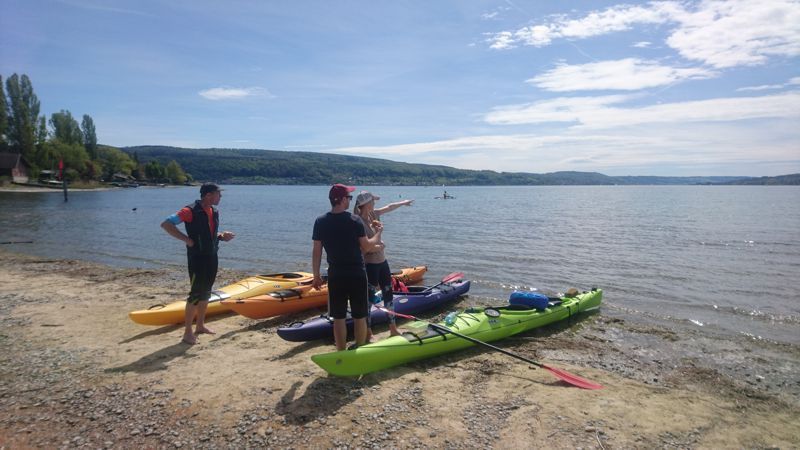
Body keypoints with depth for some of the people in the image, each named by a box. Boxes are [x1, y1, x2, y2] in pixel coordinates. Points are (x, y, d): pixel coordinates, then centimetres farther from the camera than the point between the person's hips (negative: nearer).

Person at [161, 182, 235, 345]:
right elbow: (166, 224, -21)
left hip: (212, 256, 8)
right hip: (197, 257, -8)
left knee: (206, 292, 15)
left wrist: (222, 236, 0)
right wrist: (186, 239, -22)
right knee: (196, 293, -6)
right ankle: (188, 332, 3)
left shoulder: (214, 212, 8)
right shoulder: (191, 211, -17)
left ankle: (200, 325, 28)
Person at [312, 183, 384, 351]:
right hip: (357, 274, -2)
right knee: (359, 317, 10)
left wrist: (316, 276, 8)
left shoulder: (320, 222, -3)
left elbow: (316, 252, -1)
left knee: (339, 317, 9)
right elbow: (366, 247, -6)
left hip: (335, 276, 2)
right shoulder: (355, 220, -10)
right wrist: (378, 233, 11)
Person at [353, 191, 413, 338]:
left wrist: (403, 202, 36)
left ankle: (393, 329, 28)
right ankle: (368, 333, 17)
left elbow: (389, 207, 23)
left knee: (388, 294, 15)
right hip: (370, 264, -9)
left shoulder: (373, 214, 4)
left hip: (382, 262, 9)